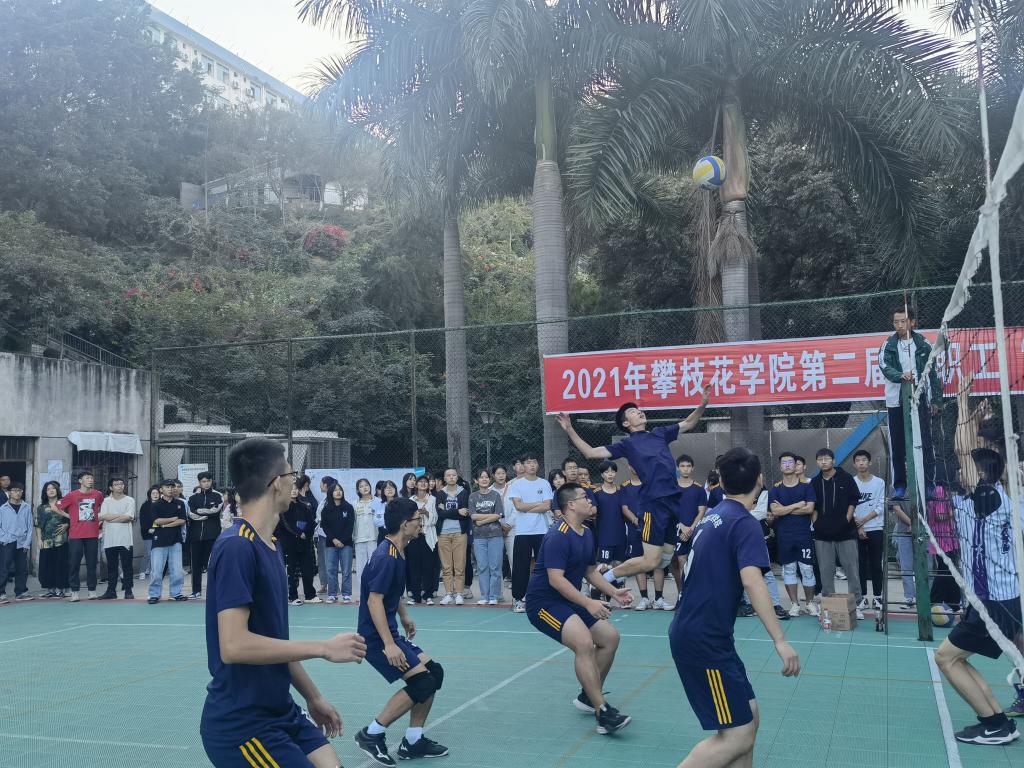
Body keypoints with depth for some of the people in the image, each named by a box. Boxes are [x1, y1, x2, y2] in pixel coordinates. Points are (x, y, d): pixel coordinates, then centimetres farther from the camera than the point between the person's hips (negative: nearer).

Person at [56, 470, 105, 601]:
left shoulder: (98, 495, 5)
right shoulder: (72, 495, -3)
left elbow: (103, 508, 23)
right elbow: (56, 507, 4)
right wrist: (70, 517, 2)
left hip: (92, 535, 2)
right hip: (76, 535, -2)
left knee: (92, 563, 6)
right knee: (74, 563, 0)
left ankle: (92, 590, 14)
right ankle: (74, 591, 7)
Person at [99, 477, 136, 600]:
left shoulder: (129, 500, 2)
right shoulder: (106, 501, 8)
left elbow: (128, 518, -10)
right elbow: (102, 516, -7)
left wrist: (111, 518, -5)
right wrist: (121, 516, -9)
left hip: (126, 539, -2)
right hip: (110, 540, 2)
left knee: (127, 566, 0)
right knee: (111, 567, 9)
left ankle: (128, 591, 5)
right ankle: (111, 591, 16)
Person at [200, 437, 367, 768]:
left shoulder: (268, 545, 10)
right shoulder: (236, 546, -19)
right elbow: (234, 645, -26)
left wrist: (313, 697, 20)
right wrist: (324, 648, -21)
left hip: (280, 713, 9)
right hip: (241, 726, -8)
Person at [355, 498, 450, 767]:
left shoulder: (397, 553, 10)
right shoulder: (386, 557, -20)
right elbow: (374, 600, -26)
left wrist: (404, 616, 28)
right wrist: (389, 645, -29)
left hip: (389, 633, 10)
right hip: (377, 637, -10)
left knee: (434, 672, 7)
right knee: (422, 682, -15)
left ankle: (413, 742, 15)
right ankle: (371, 735, -5)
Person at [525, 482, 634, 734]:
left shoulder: (587, 534, 9)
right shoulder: (558, 536, -21)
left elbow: (590, 571, 20)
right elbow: (555, 579, -28)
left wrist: (614, 592, 8)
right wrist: (588, 603, -32)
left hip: (569, 600, 10)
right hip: (543, 602, -10)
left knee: (610, 637, 7)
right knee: (584, 643, -27)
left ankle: (588, 697, 23)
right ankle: (602, 714, -23)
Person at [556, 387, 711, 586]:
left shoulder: (660, 433, 20)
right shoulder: (627, 444, 7)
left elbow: (689, 423, 30)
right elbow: (591, 452, 4)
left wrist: (703, 404, 15)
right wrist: (569, 430, -3)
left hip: (675, 500, 5)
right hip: (654, 503, -5)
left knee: (666, 559, 7)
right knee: (651, 561, -7)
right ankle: (606, 577, 10)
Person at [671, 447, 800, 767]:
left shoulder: (713, 516, 10)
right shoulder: (746, 523, -15)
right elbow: (752, 582, -28)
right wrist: (780, 640, -30)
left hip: (693, 634, 9)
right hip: (705, 641, -9)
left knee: (748, 719, 14)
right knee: (737, 737, -6)